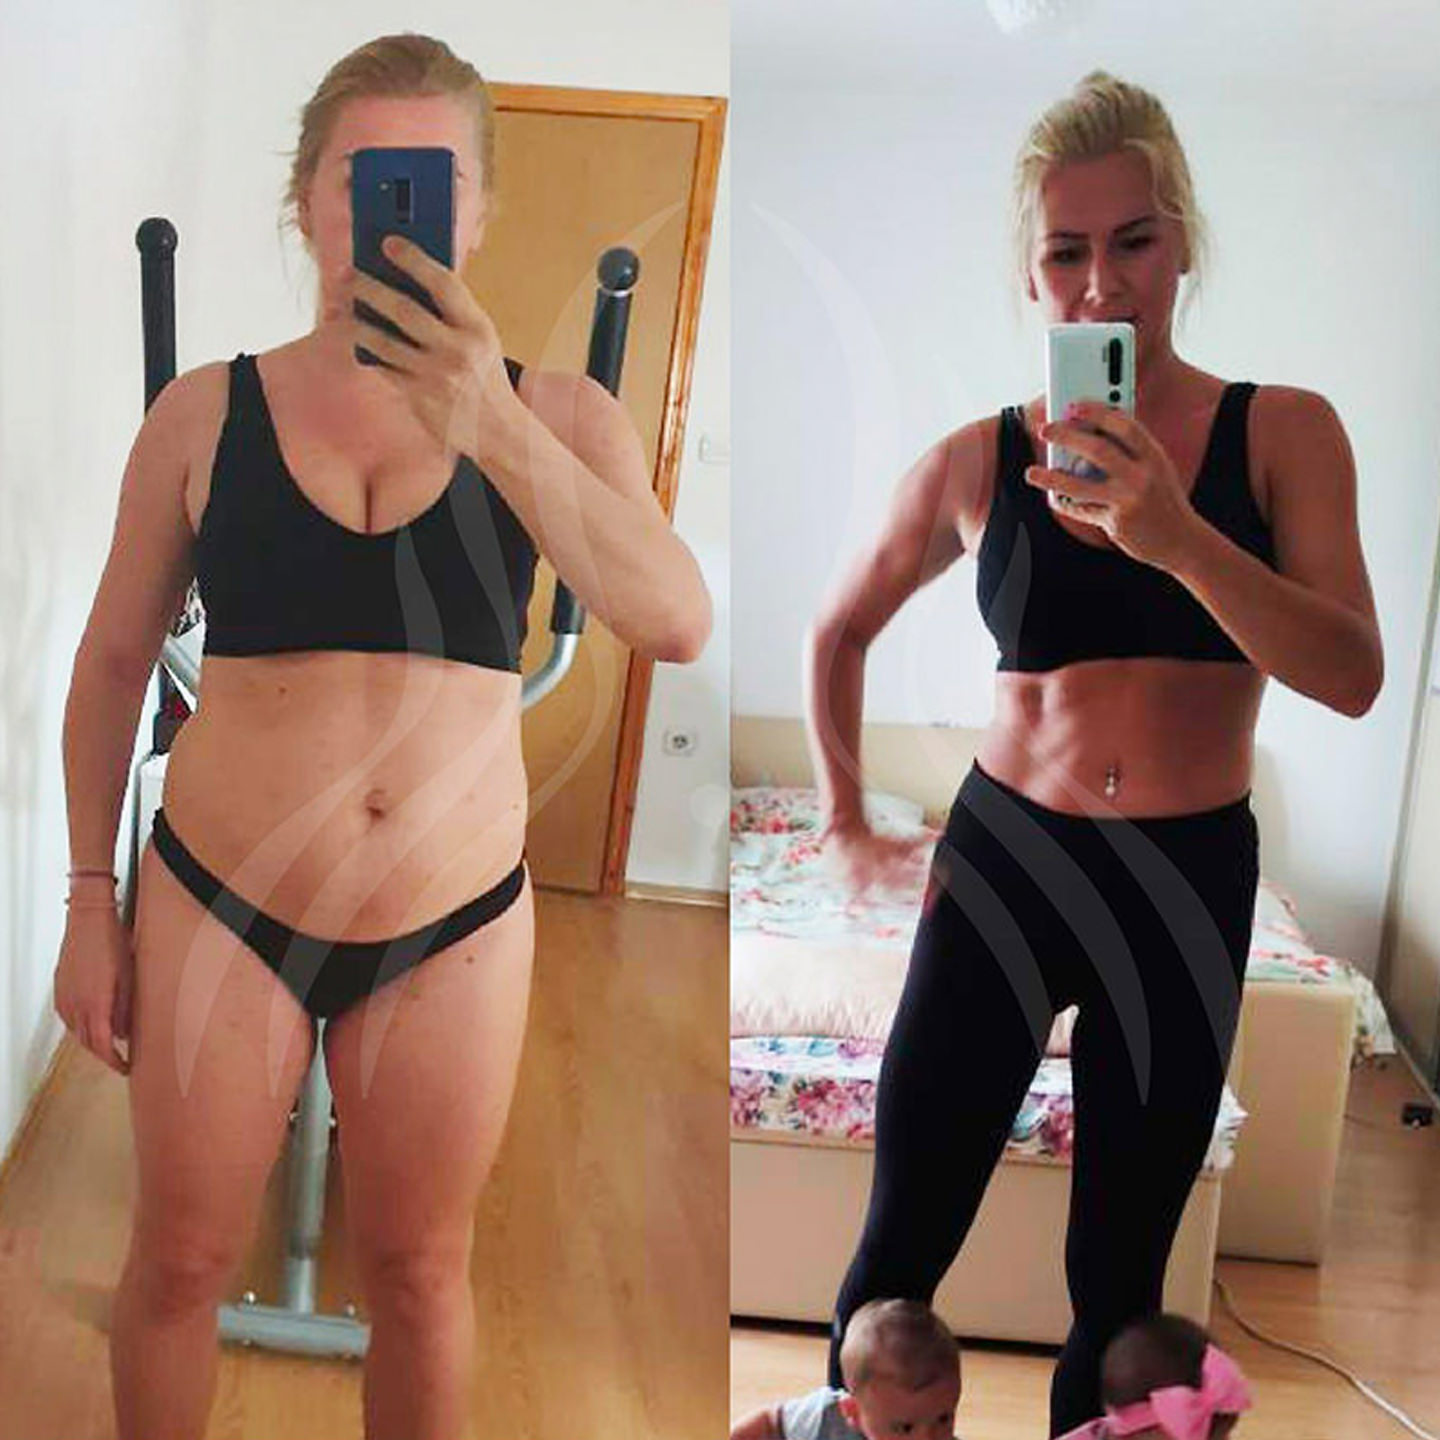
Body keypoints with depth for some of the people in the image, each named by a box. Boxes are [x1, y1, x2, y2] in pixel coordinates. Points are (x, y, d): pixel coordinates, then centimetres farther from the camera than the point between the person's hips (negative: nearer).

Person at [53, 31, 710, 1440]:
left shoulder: (556, 413, -5)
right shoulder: (206, 411, -3)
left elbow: (677, 624, -21)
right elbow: (112, 660, 5)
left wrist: (493, 427, -32)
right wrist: (90, 898, 5)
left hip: (455, 926, 0)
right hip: (220, 904, 0)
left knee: (417, 1273, 16)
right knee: (180, 1263, 13)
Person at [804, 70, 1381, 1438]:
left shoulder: (1285, 432, -4)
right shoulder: (974, 462, -2)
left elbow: (1353, 679, -16)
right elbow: (836, 632, 13)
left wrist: (1179, 538, -30)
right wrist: (843, 820, 10)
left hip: (1189, 886, 0)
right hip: (1001, 866, 0)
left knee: (1117, 1278, 13)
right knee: (904, 1244, 4)